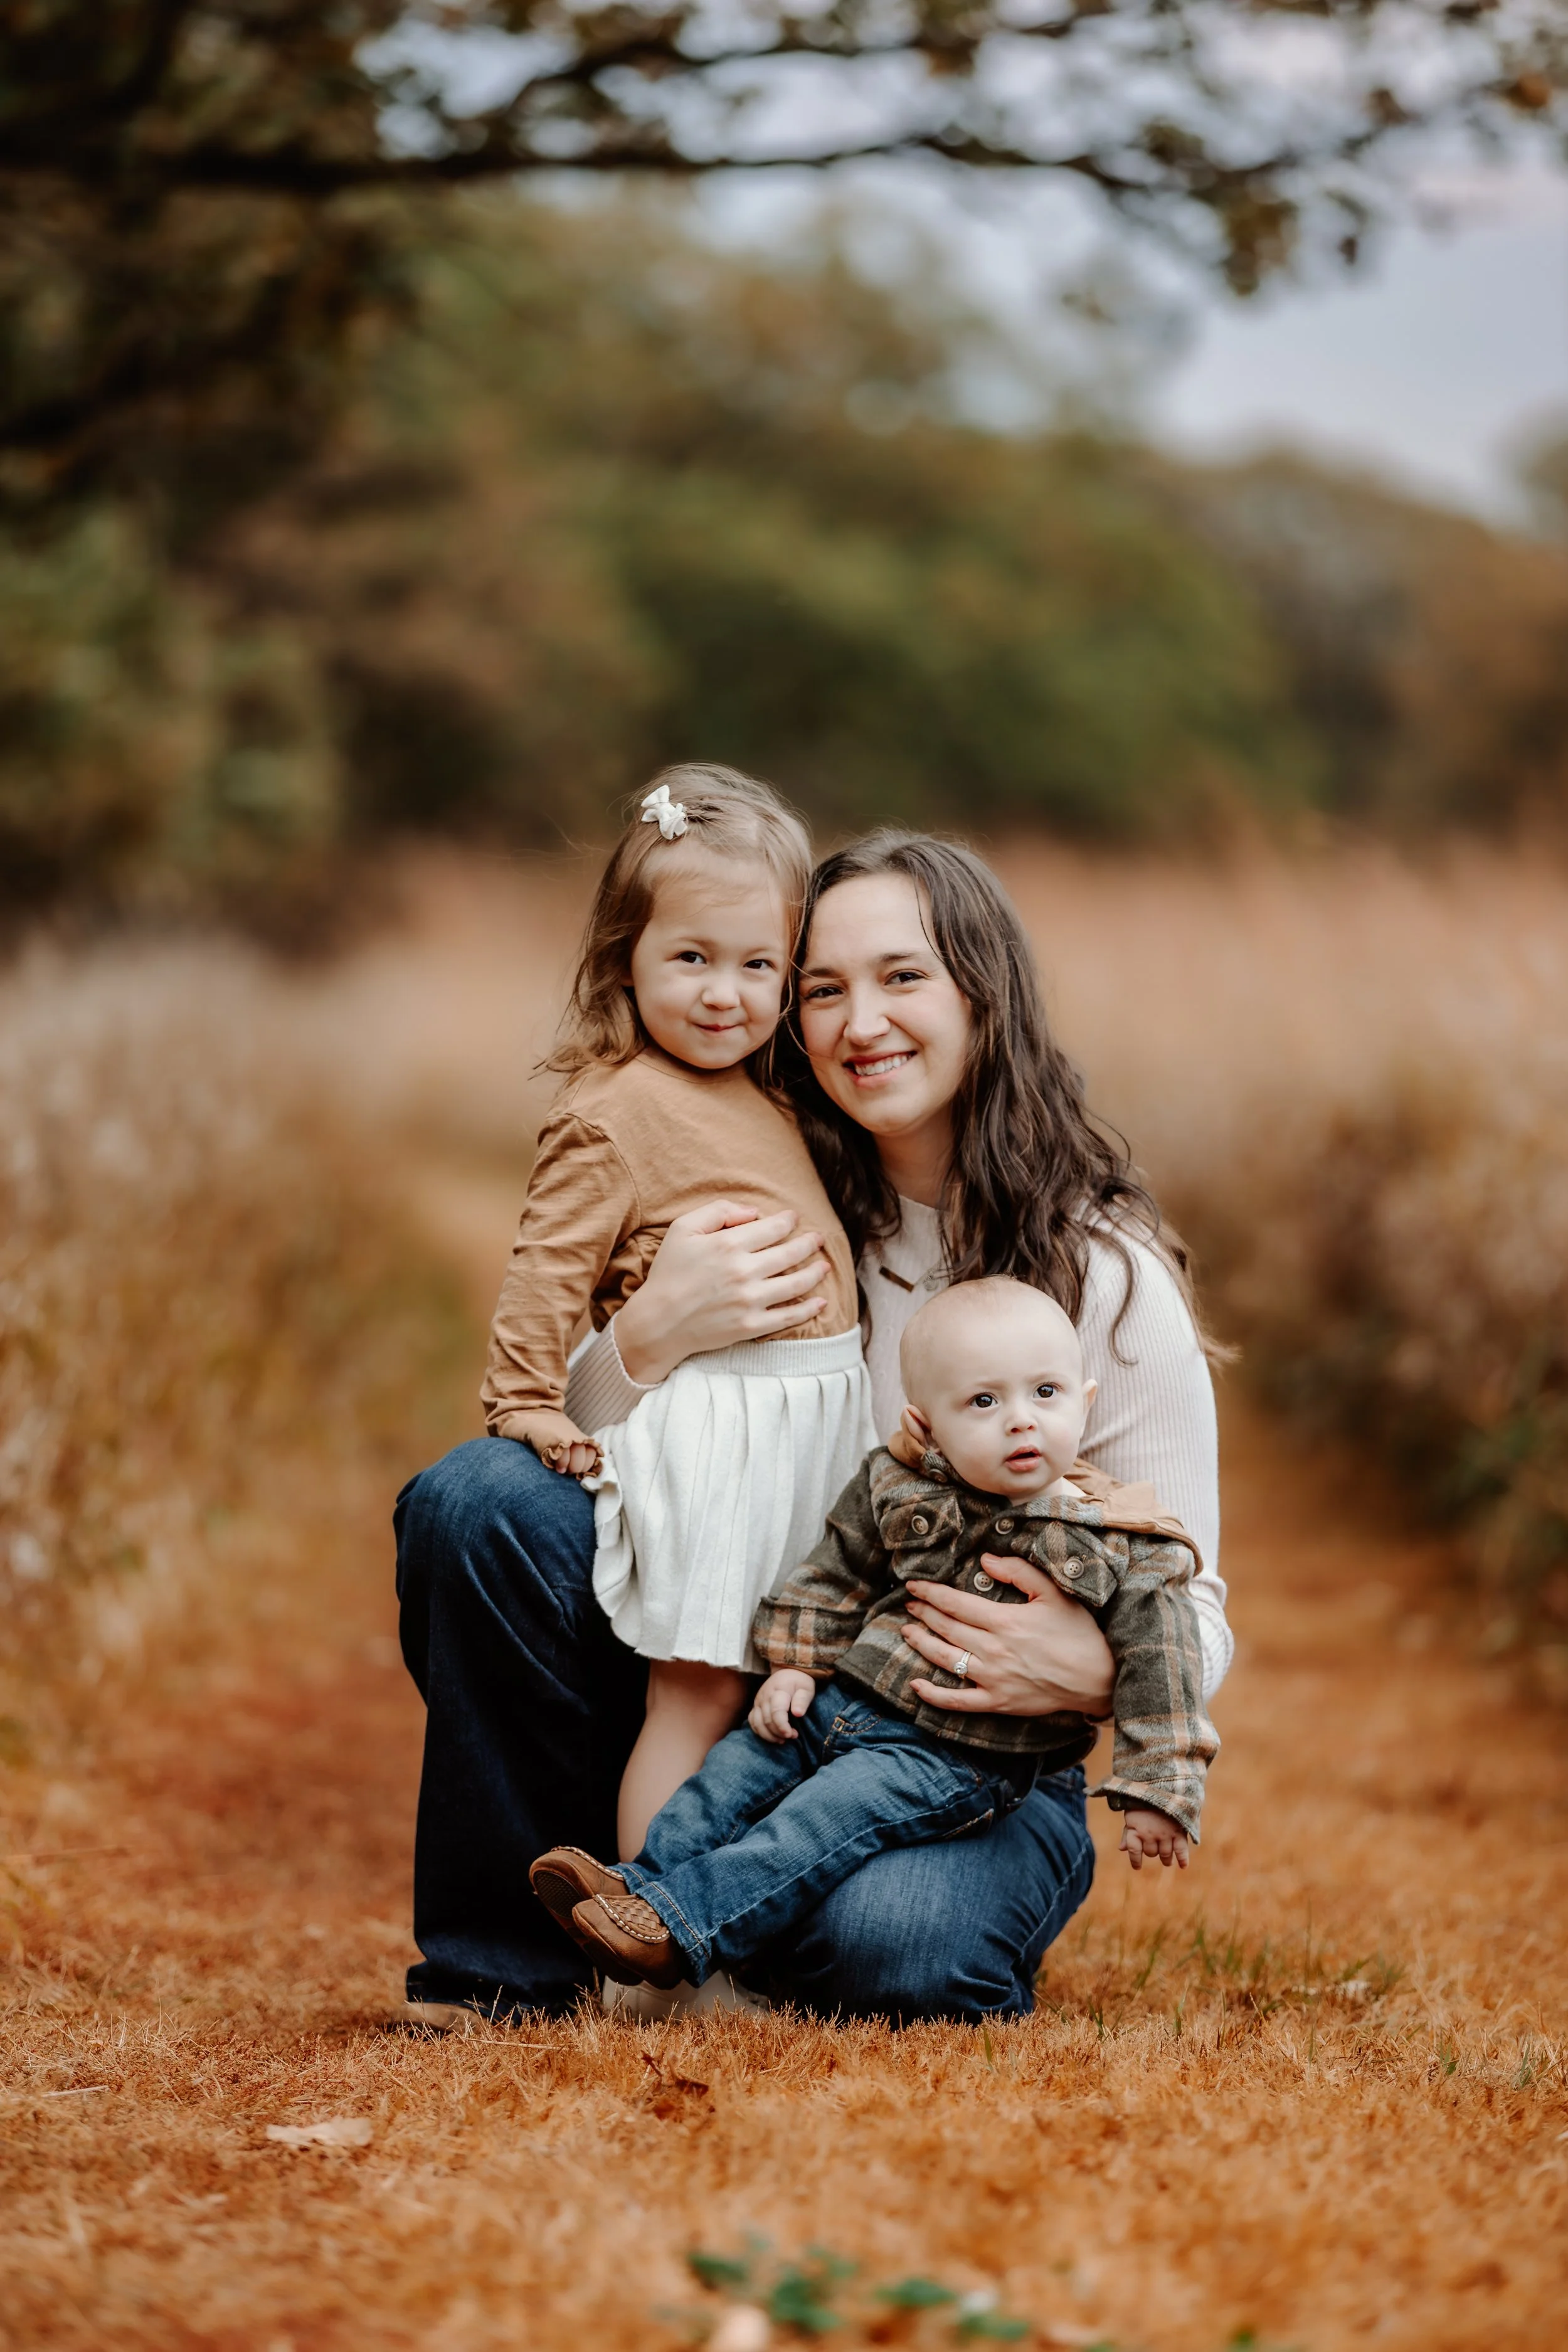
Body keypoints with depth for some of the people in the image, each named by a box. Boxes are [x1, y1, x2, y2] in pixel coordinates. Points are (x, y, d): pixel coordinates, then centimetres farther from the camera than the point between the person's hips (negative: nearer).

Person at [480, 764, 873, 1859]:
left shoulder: (765, 1097, 14)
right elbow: (548, 1267, -11)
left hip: (812, 1425, 8)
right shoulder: (618, 1110, -10)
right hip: (712, 1429, -8)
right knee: (699, 1690, -7)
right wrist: (529, 1408, -13)